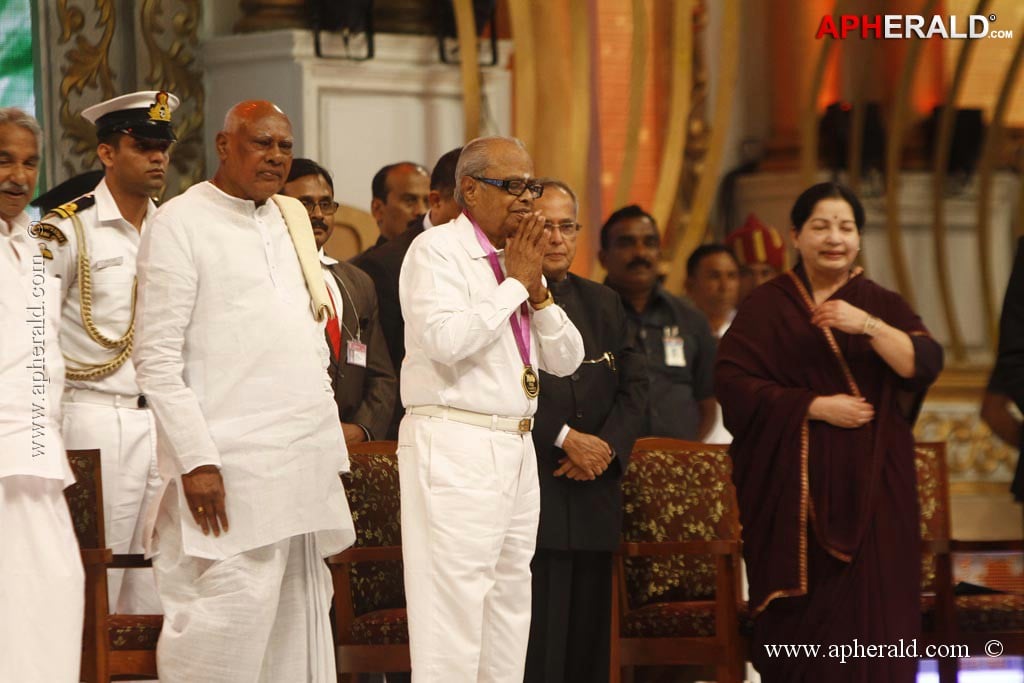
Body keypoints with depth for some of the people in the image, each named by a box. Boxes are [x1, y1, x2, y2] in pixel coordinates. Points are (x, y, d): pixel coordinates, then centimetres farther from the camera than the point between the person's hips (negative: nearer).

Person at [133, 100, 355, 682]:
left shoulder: (289, 220, 17)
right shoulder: (181, 223, -4)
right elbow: (158, 358, -9)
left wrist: (328, 441, 15)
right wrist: (195, 458, -17)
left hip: (306, 458, 7)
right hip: (231, 469, -7)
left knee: (299, 620, 6)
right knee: (229, 623, -13)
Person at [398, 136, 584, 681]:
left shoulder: (521, 259, 17)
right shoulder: (437, 250, -6)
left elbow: (565, 360, 15)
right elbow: (446, 339, -22)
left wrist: (538, 289, -1)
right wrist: (515, 283, -12)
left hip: (517, 450, 8)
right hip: (455, 446, -8)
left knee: (509, 595, 9)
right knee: (454, 601, -11)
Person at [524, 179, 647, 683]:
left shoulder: (604, 303, 19)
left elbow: (635, 383, 11)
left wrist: (608, 446, -6)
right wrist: (564, 439, -16)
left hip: (594, 493, 6)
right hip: (531, 495, -6)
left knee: (588, 639, 6)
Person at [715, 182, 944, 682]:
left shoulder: (883, 304, 12)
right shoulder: (767, 307, 6)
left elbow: (925, 365, -4)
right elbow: (731, 382, -5)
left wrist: (868, 326, -19)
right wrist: (815, 407, -13)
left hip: (868, 487, 1)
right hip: (793, 487, -1)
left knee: (867, 615, -6)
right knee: (801, 621, -5)